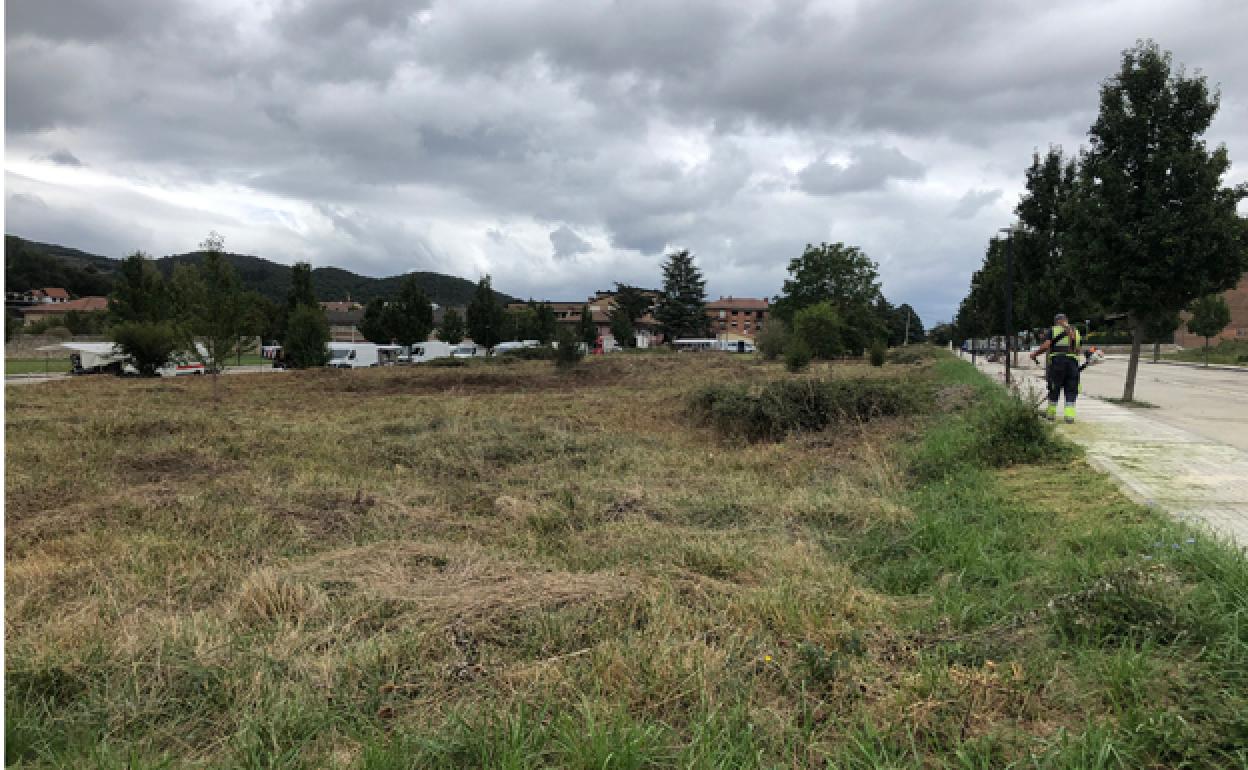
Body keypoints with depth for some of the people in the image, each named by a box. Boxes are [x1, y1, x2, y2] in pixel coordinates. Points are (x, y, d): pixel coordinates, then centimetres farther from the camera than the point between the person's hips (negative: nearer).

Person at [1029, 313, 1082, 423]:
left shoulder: (1053, 330, 7)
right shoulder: (1075, 331, 18)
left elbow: (1046, 346, -6)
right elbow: (1078, 350, 15)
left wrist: (1035, 353, 5)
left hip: (1057, 360, -2)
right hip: (1072, 362, 2)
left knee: (1054, 389, 8)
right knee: (1071, 390, 5)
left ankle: (1051, 413, 16)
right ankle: (1069, 415, -2)